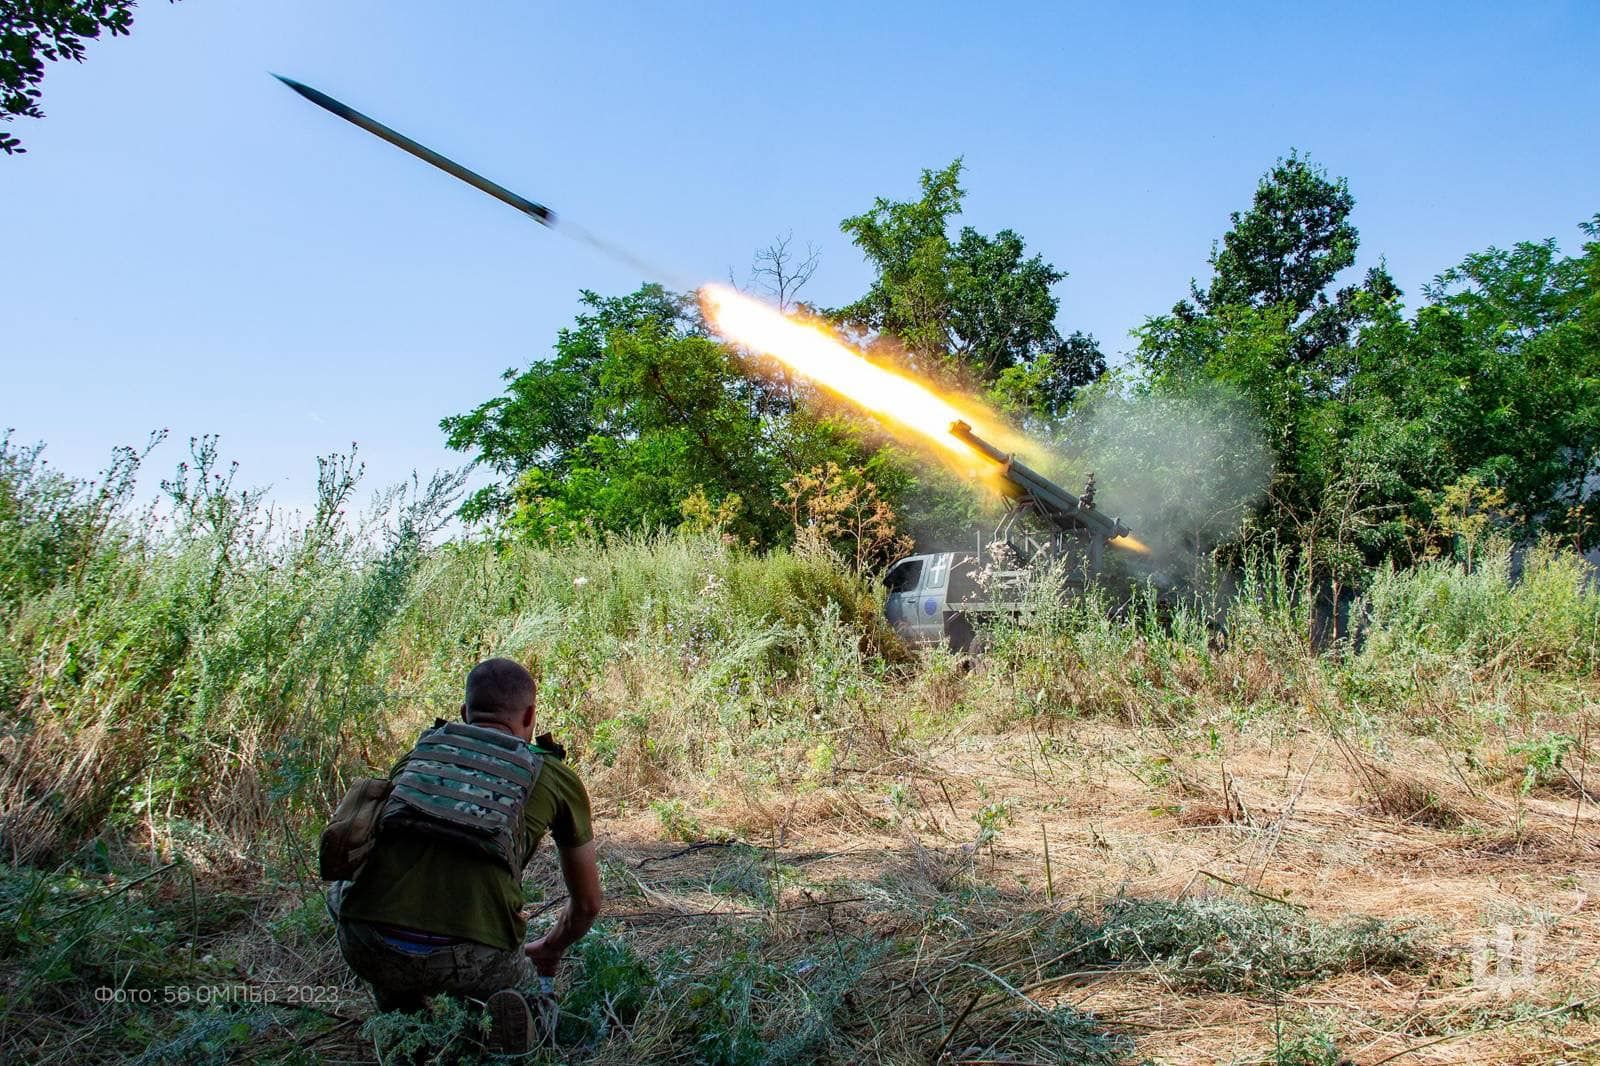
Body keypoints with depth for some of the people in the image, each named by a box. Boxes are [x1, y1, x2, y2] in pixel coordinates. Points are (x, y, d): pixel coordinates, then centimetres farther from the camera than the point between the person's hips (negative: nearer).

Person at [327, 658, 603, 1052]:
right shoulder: (558, 778, 14)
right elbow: (587, 903, 25)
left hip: (369, 946, 2)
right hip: (474, 955, -2)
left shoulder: (416, 754, 20)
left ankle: (399, 1017, 22)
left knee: (342, 889, 35)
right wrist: (547, 952, 47)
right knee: (534, 991, 31)